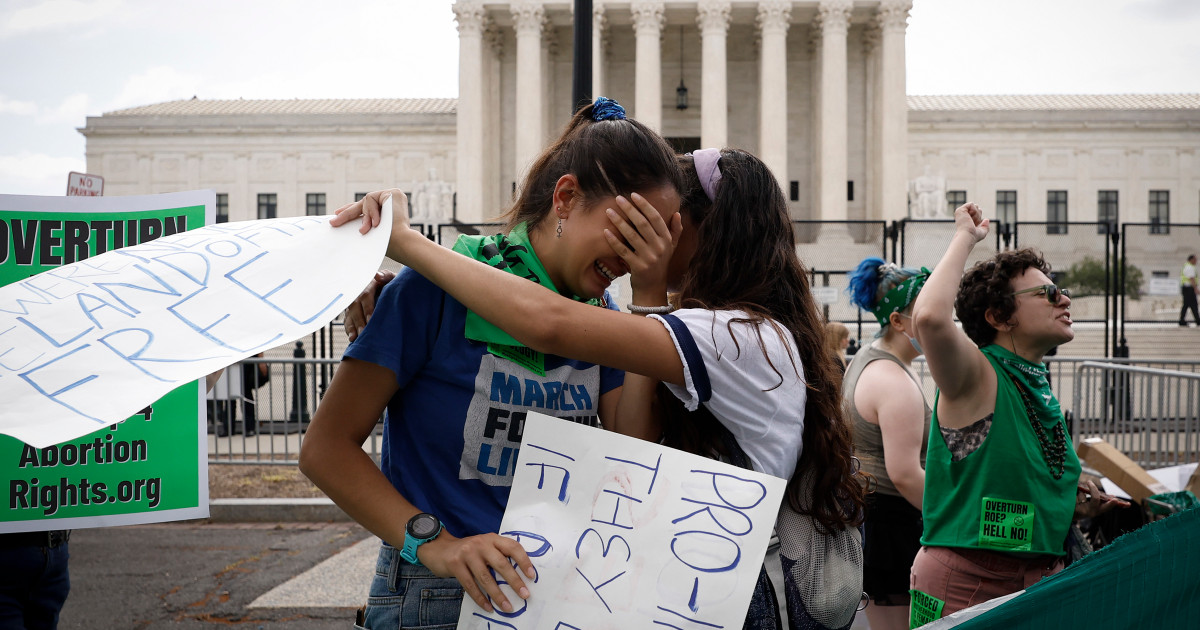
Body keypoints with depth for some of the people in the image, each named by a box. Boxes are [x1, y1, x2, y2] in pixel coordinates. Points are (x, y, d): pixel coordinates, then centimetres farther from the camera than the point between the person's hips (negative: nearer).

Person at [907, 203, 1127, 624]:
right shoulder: (977, 376, -13)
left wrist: (1072, 507, 4)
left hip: (1041, 579, 8)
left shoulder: (1039, 389, 11)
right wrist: (965, 237, -23)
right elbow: (929, 319, -36)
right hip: (966, 584, -8)